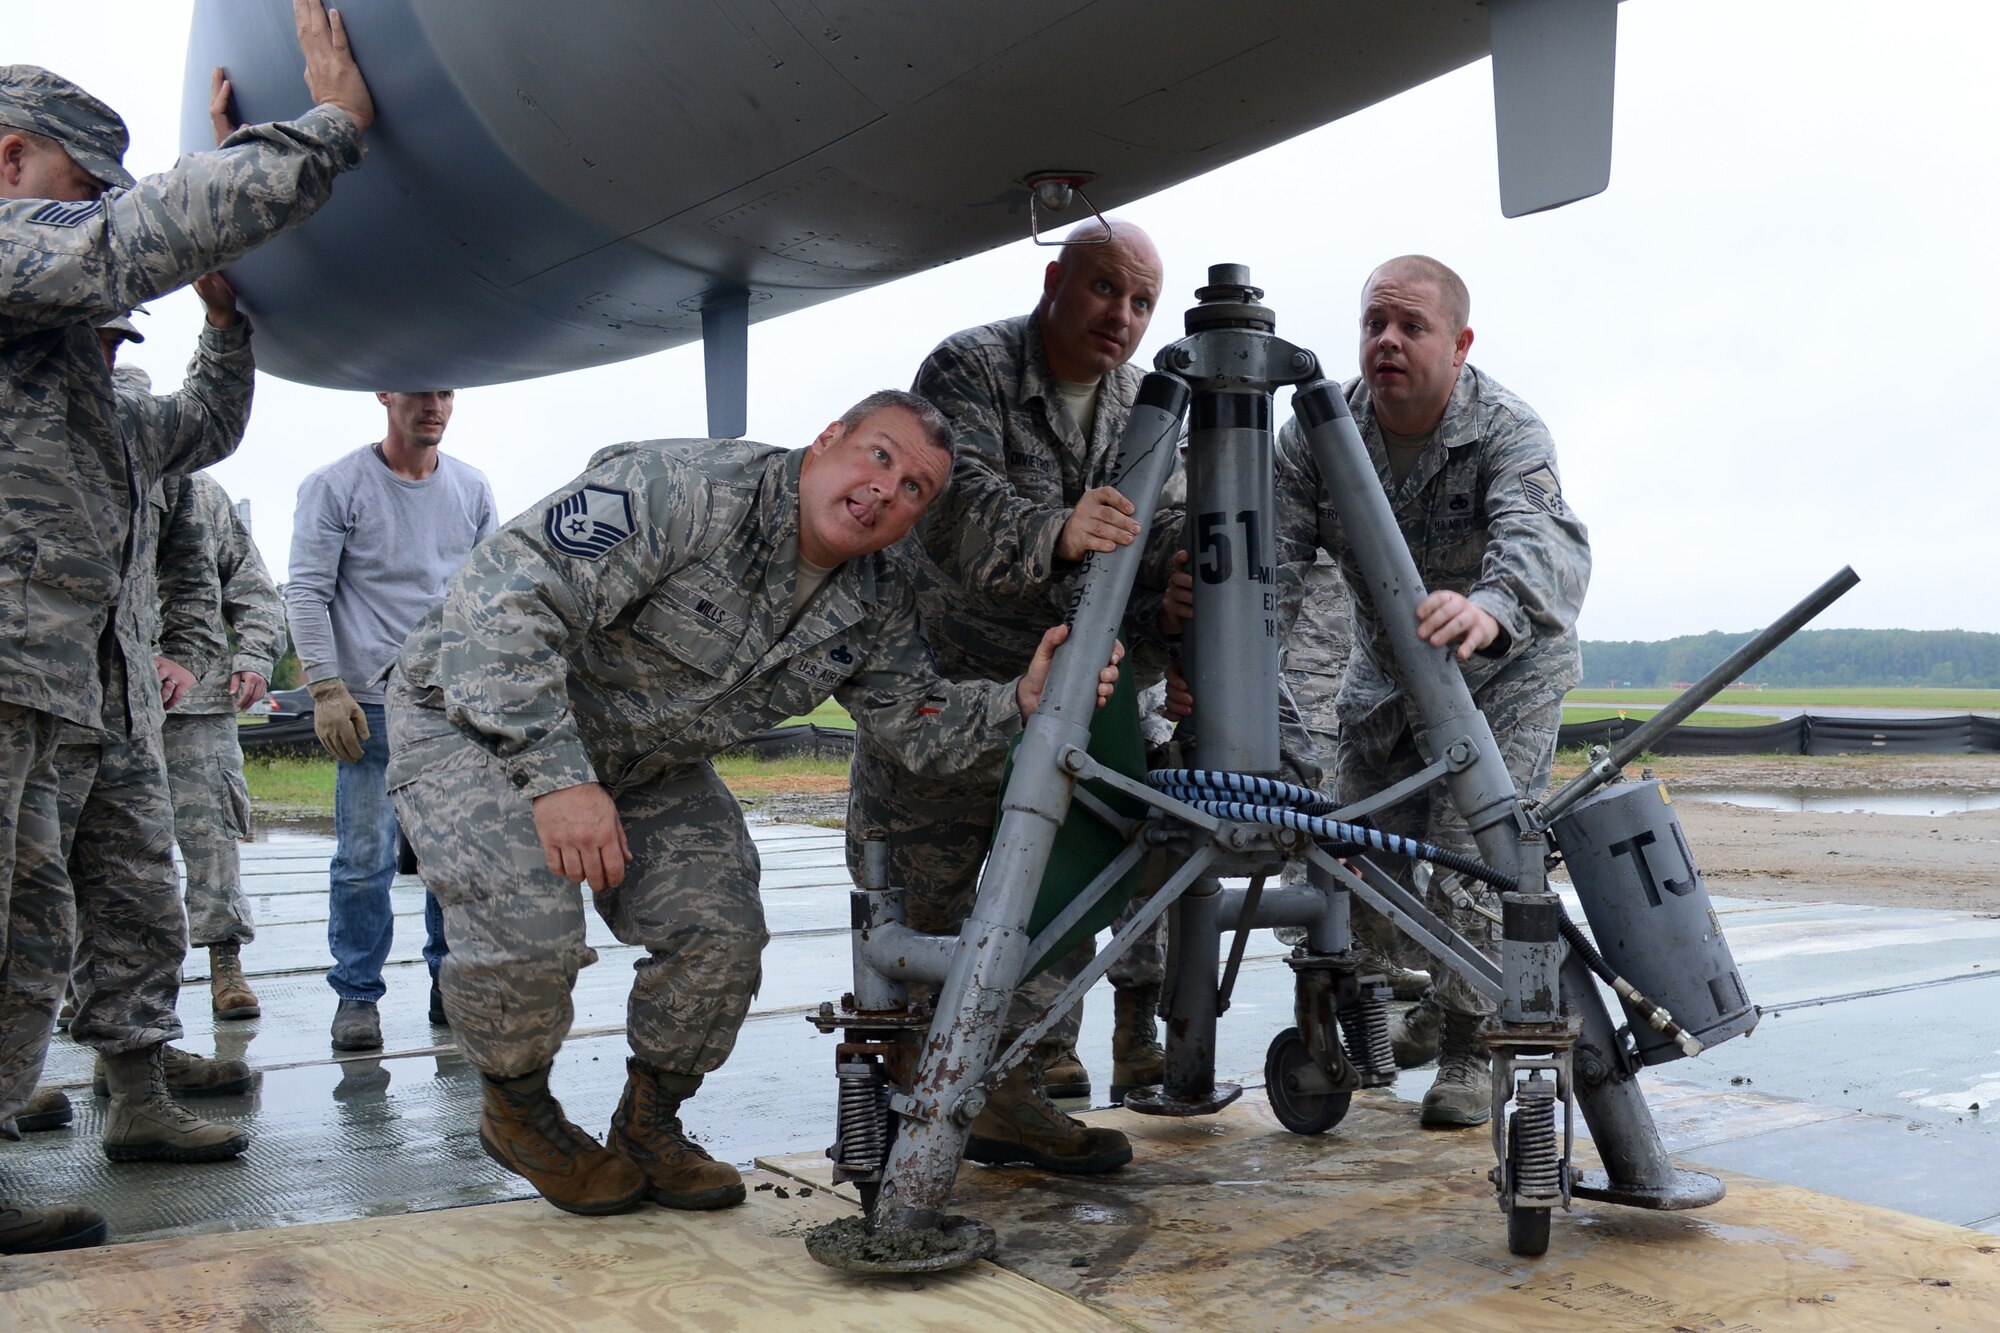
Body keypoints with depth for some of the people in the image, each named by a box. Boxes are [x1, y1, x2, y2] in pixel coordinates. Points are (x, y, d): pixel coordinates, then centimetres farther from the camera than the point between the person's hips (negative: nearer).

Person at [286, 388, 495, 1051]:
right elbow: (306, 592, -4)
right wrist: (326, 689, -12)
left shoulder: (473, 490, 10)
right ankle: (356, 995, 8)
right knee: (365, 857, -4)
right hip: (373, 705, -4)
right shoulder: (336, 486, -2)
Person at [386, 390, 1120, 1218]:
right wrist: (555, 776, -40)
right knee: (527, 934, -24)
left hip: (645, 768, 7)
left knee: (721, 932, -7)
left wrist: (1023, 702, -27)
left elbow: (925, 727, -5)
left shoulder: (876, 610, -6)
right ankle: (516, 1111, 9)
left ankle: (648, 1128, 18)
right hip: (479, 717, -6)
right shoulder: (679, 491, -31)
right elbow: (507, 600, -35)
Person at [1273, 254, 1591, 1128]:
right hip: (1383, 676, 4)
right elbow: (1268, 551, -22)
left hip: (1505, 673, -4)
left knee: (1472, 860, -13)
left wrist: (1491, 609, -67)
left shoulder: (1508, 433, -25)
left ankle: (1472, 1050, 7)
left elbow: (1546, 543, -44)